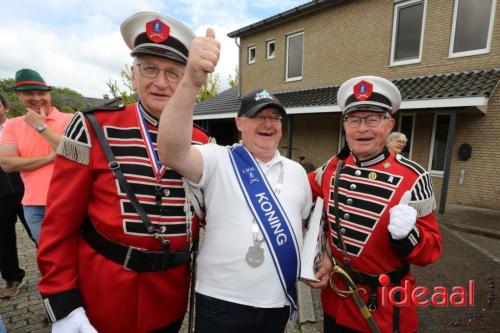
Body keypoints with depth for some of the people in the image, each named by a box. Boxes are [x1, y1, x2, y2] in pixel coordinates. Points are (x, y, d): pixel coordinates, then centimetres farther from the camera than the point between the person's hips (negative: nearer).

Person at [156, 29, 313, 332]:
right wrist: (192, 81, -43)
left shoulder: (296, 171, 4)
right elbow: (172, 152, -31)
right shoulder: (218, 161, -11)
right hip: (223, 303, -4)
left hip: (280, 302, 5)